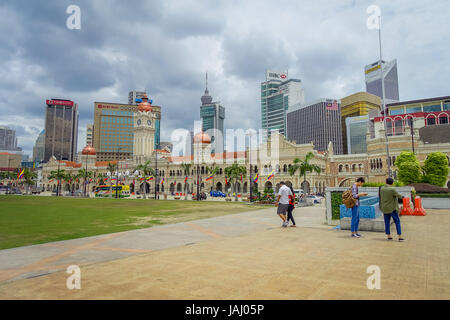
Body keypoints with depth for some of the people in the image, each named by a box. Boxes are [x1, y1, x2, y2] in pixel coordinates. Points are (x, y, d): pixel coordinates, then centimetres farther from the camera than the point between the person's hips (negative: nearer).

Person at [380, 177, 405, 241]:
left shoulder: (382, 188, -1)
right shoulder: (392, 189, -18)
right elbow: (398, 195, -3)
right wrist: (402, 197, 19)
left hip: (385, 208, 5)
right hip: (392, 208, -5)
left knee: (387, 222, 11)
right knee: (397, 222, 4)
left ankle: (388, 236, 14)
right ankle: (400, 236, 1)